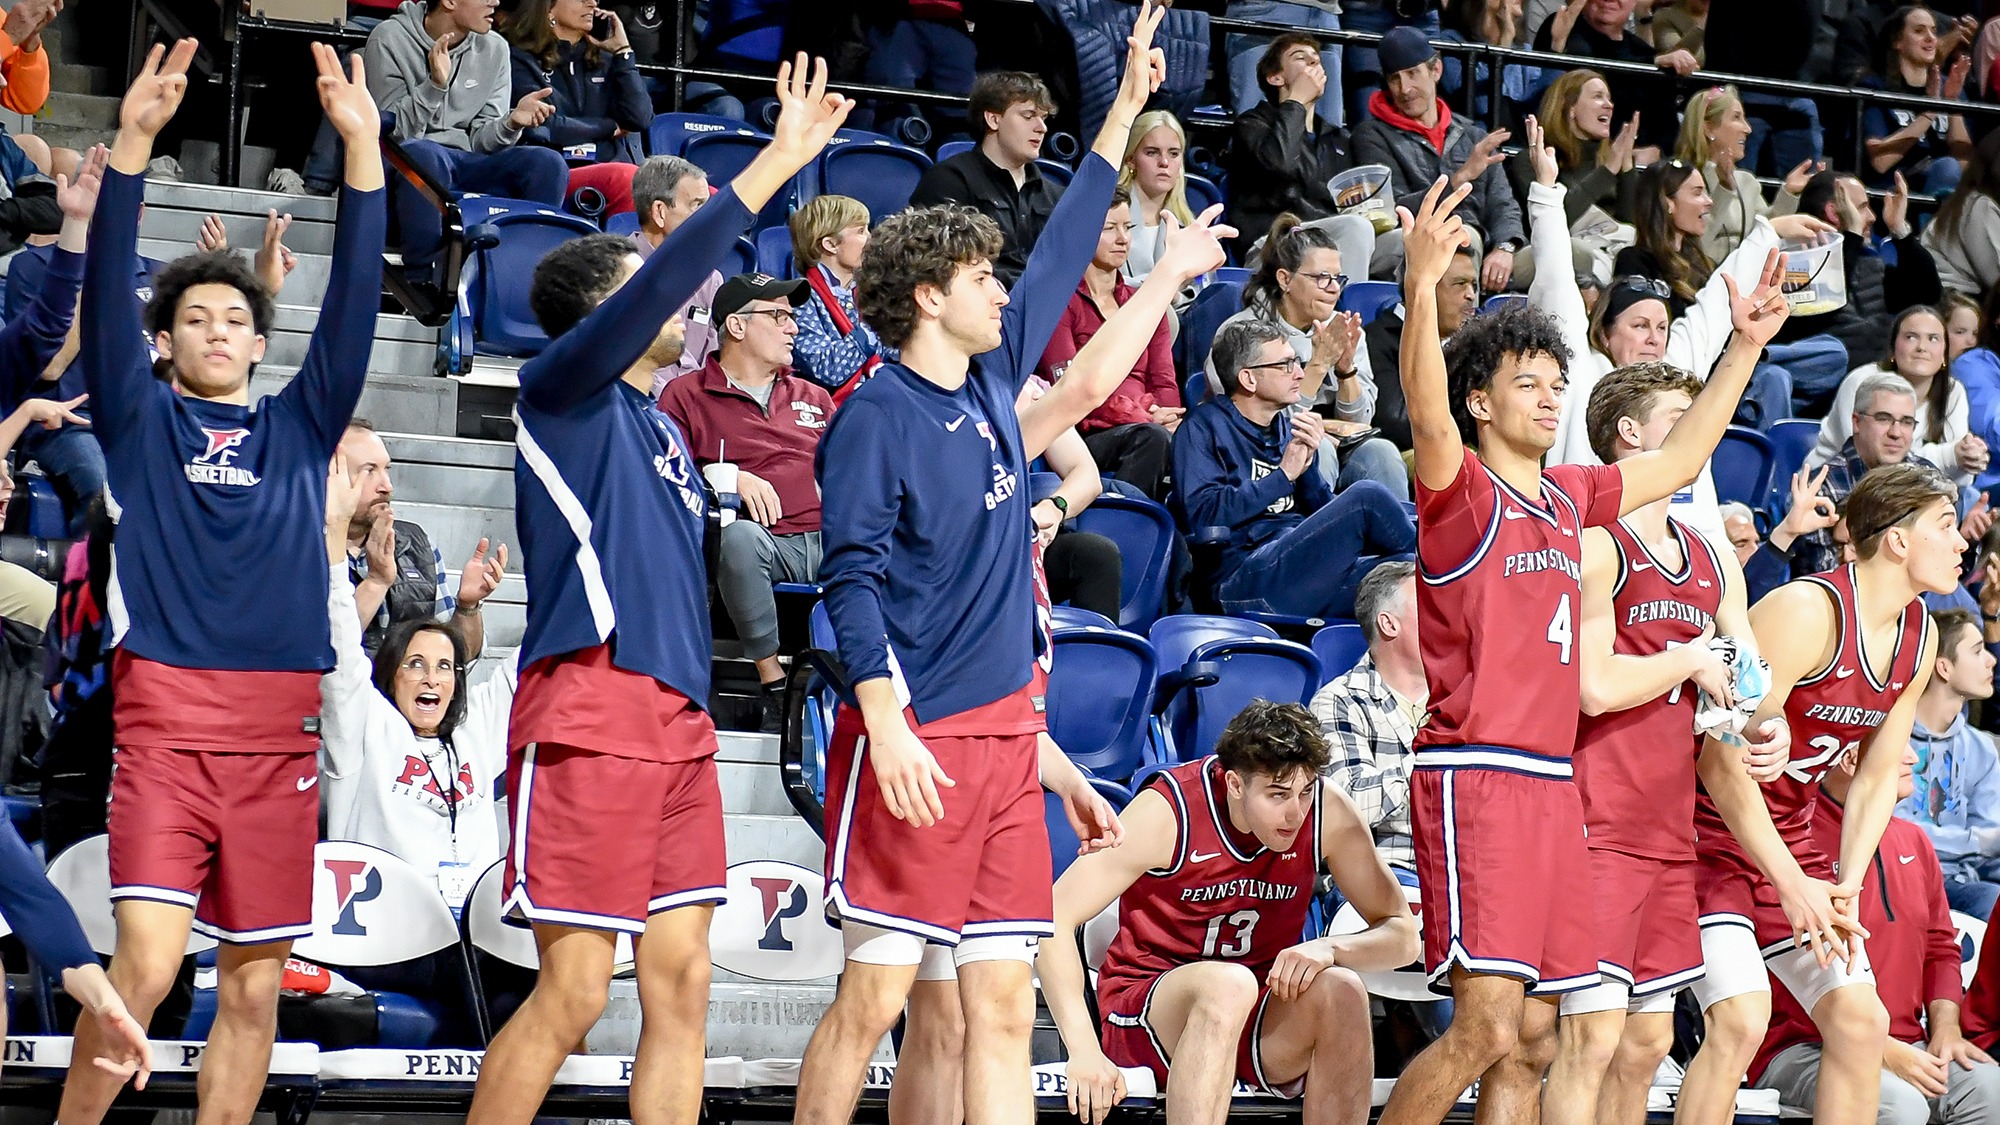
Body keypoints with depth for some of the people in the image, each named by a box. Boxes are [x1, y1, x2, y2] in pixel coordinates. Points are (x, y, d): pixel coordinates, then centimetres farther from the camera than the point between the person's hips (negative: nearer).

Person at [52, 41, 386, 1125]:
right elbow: (105, 294, -3)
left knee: (255, 983, 4)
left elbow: (352, 303, 6)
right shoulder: (140, 419, 11)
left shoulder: (297, 427, 16)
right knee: (145, 961, -16)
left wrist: (361, 148, -4)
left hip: (280, 729, 3)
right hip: (164, 719, -3)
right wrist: (132, 145, -15)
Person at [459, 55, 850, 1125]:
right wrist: (778, 162, -14)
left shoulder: (661, 430, 23)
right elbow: (665, 281, -14)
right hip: (591, 712, -8)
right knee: (573, 991, -9)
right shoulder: (562, 389, 0)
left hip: (677, 717, 8)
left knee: (681, 979, 3)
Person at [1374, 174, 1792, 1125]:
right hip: (1476, 774, -8)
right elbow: (1427, 411, -24)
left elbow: (1677, 461, 30)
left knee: (1531, 1042, 5)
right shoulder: (1461, 491, -4)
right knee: (1487, 1022, -16)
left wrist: (1746, 345, 27)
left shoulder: (1568, 499, 17)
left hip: (1552, 783, 8)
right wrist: (1422, 285, -39)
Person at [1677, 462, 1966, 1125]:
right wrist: (1792, 885, -23)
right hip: (1713, 835, -8)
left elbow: (1877, 777, 9)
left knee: (1861, 1019, 2)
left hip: (1789, 840, 8)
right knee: (1742, 1020, -22)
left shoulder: (1919, 636, 3)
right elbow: (1723, 759, -23)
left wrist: (1847, 889, -5)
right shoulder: (1808, 612, -23)